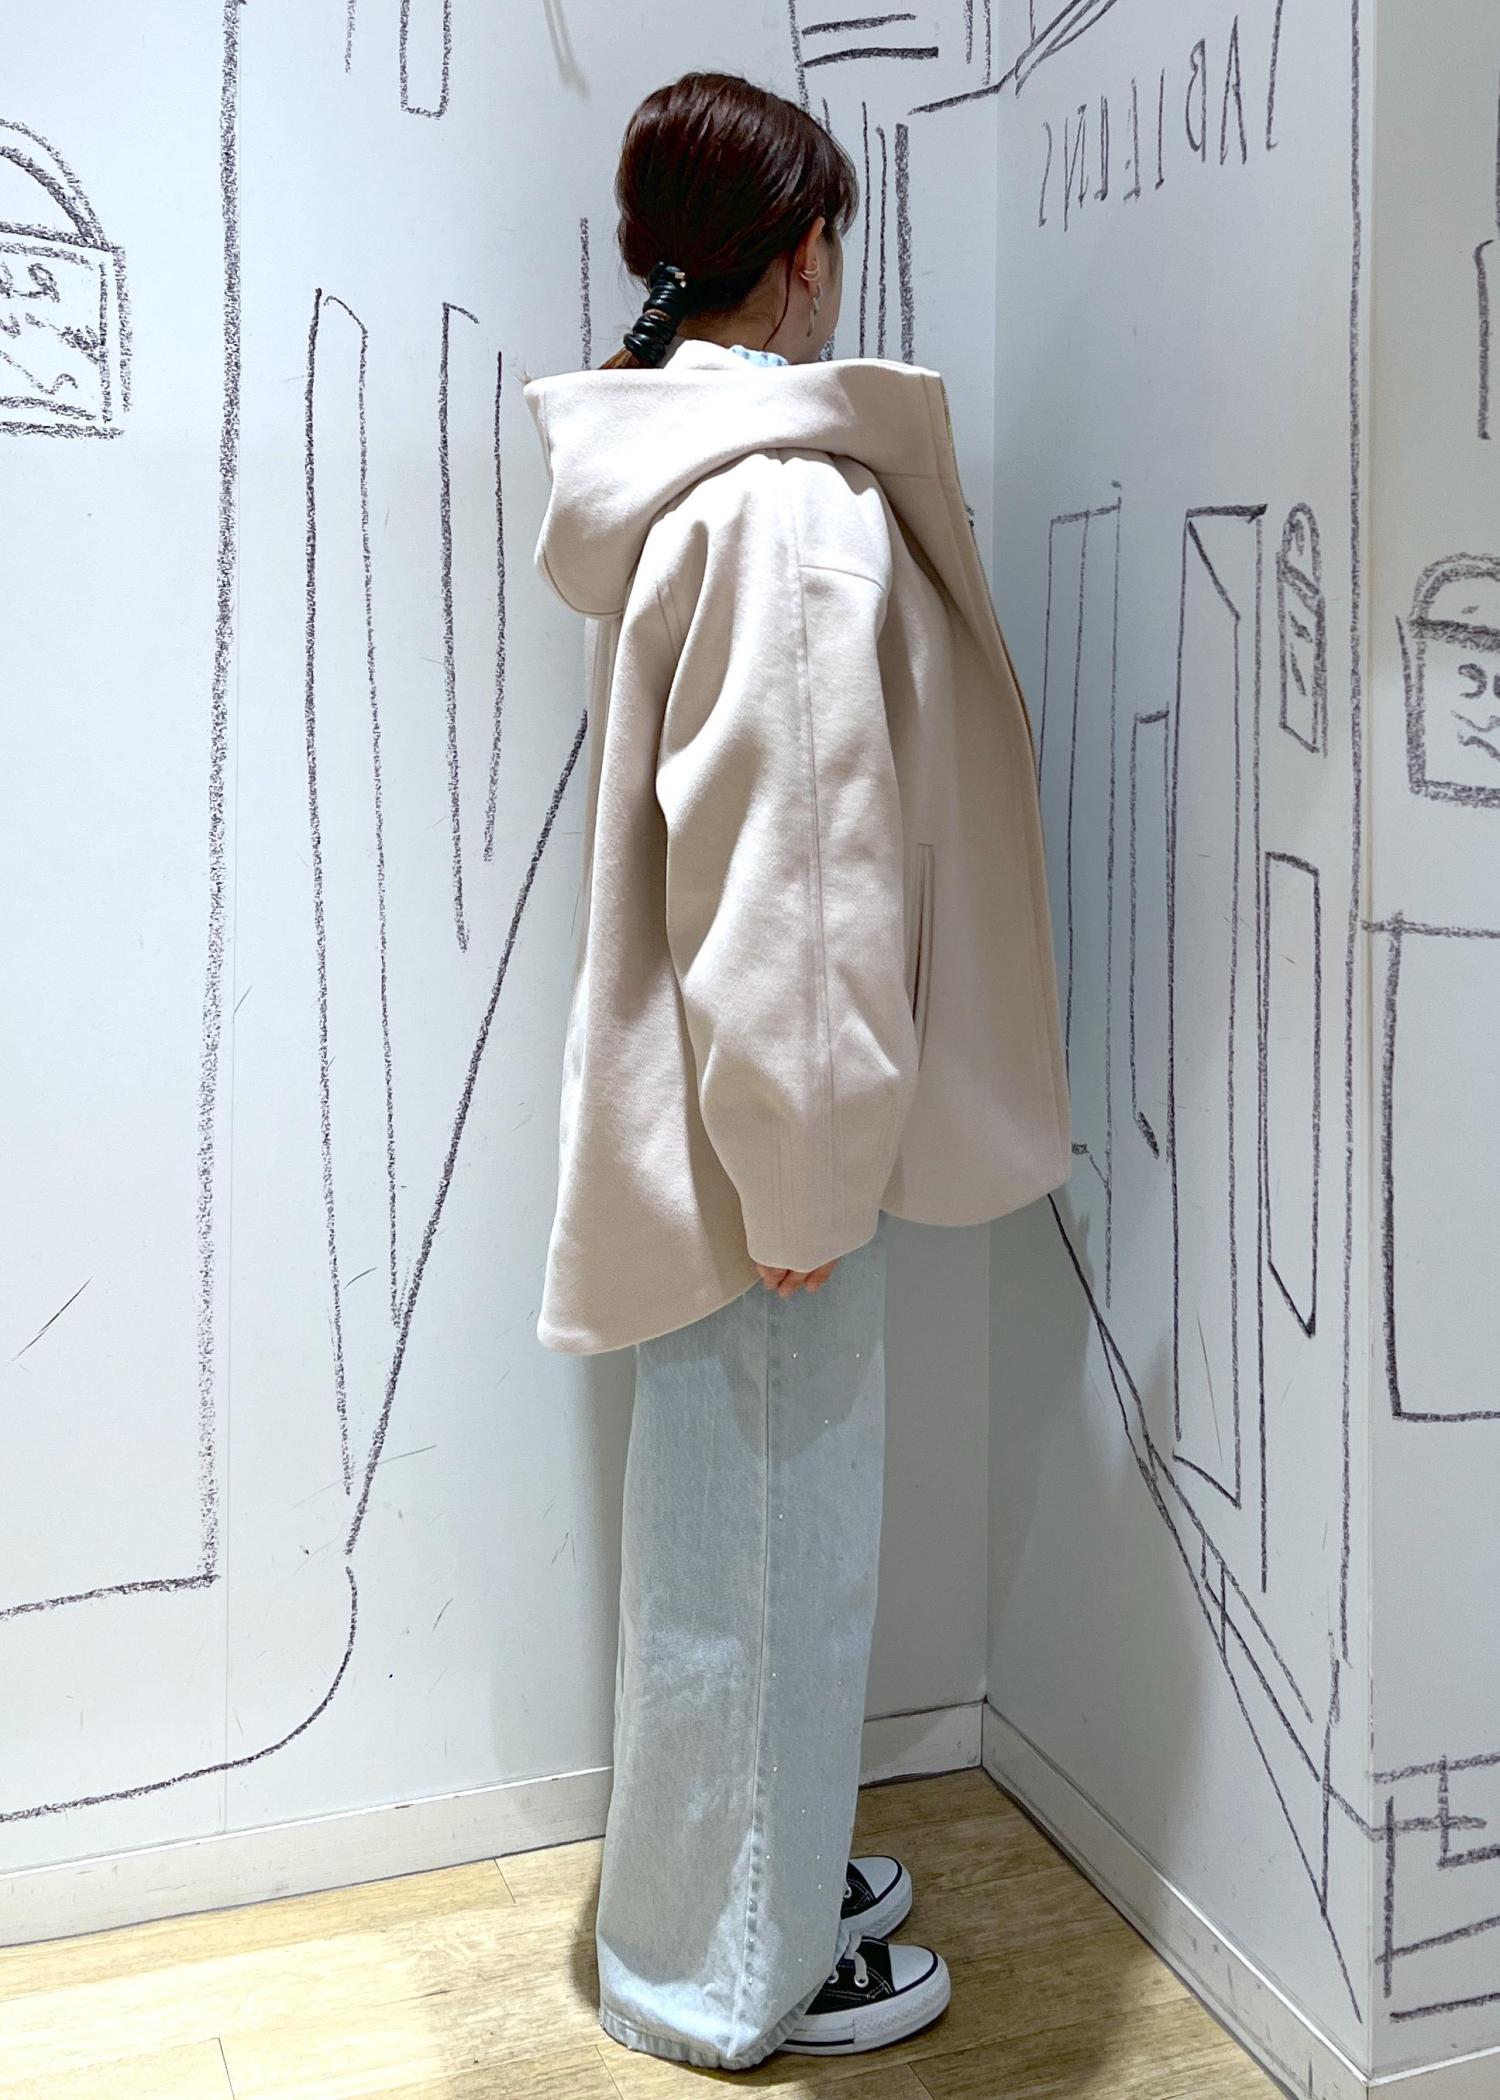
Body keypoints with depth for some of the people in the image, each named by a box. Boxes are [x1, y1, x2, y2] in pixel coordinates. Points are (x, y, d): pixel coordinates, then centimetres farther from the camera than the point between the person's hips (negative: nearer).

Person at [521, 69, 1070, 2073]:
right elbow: (783, 867, -24)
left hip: (713, 1093, 10)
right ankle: (733, 1965, 28)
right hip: (763, 1115, -10)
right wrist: (802, 1168, -19)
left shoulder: (684, 468, 11)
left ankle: (767, 1854, 42)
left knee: (757, 1514, 22)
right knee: (764, 1526, 7)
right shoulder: (791, 501, -20)